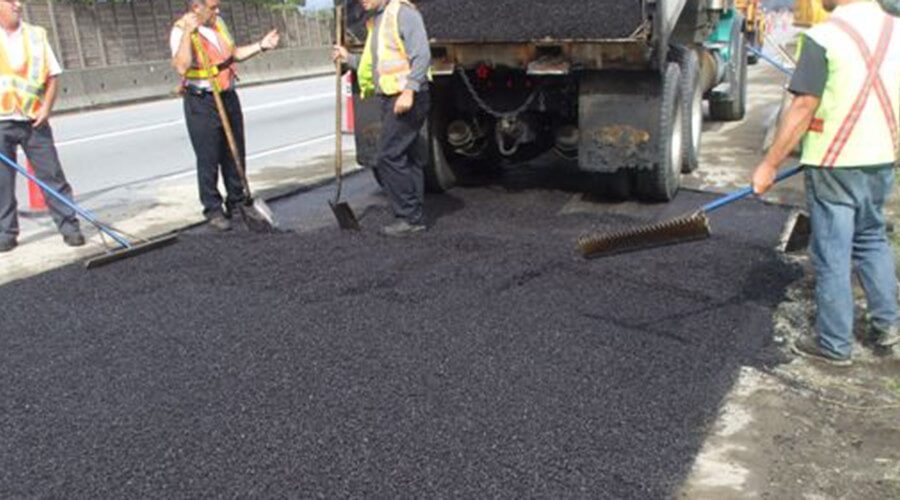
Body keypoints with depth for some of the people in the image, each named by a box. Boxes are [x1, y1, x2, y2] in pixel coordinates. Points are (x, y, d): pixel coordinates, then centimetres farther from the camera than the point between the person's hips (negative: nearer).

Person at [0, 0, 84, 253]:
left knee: (52, 175, 0)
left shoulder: (36, 35, 6)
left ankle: (69, 226, 6)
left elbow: (52, 75, 6)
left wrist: (46, 107, -8)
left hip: (34, 120, 1)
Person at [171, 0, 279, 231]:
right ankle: (213, 210, 10)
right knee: (208, 160, -1)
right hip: (201, 102, -7)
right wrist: (188, 32, -32)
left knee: (235, 156, 13)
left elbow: (234, 54, 25)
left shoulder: (218, 22, 10)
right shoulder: (180, 31, -14)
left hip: (228, 97, 7)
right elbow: (181, 67, -31)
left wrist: (261, 46, 17)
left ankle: (236, 204, 27)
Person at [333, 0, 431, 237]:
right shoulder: (375, 21, 19)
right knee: (406, 157, 10)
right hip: (390, 99, 9)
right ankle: (416, 217, 16)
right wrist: (349, 59, 15)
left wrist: (409, 90, -25)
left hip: (407, 99, -9)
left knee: (389, 156, -11)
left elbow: (422, 55, -18)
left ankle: (409, 217, -5)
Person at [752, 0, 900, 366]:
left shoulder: (822, 38, -16)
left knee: (832, 255, 4)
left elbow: (803, 108, -18)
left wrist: (769, 165, -12)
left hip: (833, 164, -6)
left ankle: (834, 344, 14)